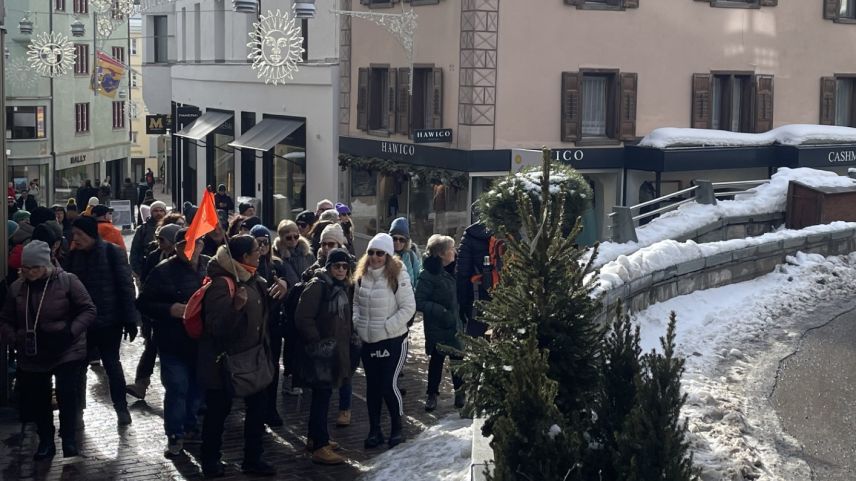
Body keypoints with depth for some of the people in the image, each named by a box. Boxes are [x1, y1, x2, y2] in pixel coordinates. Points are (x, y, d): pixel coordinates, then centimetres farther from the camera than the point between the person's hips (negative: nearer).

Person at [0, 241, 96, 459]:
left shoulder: (67, 281, -11)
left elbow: (88, 310, -10)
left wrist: (70, 332, -24)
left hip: (67, 353, -4)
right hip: (31, 357, 4)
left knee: (67, 395, -12)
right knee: (37, 400, 12)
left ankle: (68, 438, 9)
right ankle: (46, 441, 31)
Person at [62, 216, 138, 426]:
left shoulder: (112, 252, -8)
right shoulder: (73, 255, 3)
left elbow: (125, 287, -9)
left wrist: (129, 320, -12)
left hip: (109, 321, -3)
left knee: (111, 363, 6)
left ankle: (121, 407, 19)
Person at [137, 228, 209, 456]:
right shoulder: (163, 272, -8)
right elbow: (144, 304, -7)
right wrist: (170, 309, -20)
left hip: (202, 341, 4)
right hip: (174, 343, -4)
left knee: (197, 388, 14)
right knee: (177, 388, -3)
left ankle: (190, 427, 32)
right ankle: (175, 435, 11)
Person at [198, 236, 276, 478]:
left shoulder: (254, 280, 5)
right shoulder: (221, 285, -21)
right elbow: (218, 328, -27)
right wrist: (236, 307, -39)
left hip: (251, 356, 8)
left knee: (258, 405, 11)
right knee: (218, 409, 6)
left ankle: (253, 458, 25)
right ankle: (210, 459, 24)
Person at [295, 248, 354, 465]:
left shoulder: (342, 288, 13)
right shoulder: (317, 286, -14)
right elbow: (303, 318, -20)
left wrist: (345, 343, 15)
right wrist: (317, 342, -19)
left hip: (336, 350, 9)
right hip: (321, 352, -9)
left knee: (322, 395, 16)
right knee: (322, 396, -9)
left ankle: (315, 438, 26)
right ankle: (320, 447, -7)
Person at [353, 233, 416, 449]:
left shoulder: (398, 276, -12)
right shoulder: (362, 276, 5)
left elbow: (408, 307, -12)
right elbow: (356, 303, 16)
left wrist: (386, 327, -15)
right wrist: (357, 323, 0)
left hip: (393, 341, -6)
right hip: (368, 341, 6)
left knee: (389, 385, -6)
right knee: (372, 386, 12)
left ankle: (397, 428, 14)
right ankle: (374, 430, 23)